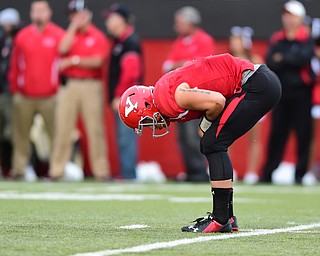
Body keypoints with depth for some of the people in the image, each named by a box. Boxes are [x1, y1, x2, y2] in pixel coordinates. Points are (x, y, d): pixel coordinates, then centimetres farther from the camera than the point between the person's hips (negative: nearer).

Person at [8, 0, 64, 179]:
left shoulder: (59, 35, 1)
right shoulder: (22, 36, 10)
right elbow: (15, 65, 13)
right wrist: (15, 89, 9)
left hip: (50, 97, -3)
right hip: (24, 97, 3)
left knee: (56, 135, -7)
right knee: (21, 136, 2)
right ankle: (18, 170, 5)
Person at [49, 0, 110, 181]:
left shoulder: (98, 36, 4)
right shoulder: (70, 35, 14)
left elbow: (97, 61, -9)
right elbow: (63, 49, -8)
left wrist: (73, 61, -10)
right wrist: (74, 26, -5)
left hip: (91, 86, -3)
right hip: (69, 85, 3)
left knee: (95, 129, -5)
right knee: (63, 128, -1)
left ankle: (101, 171, -2)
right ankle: (57, 171, 1)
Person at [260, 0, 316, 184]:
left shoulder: (307, 38, 1)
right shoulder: (277, 39, 12)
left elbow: (304, 58, -16)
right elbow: (271, 64, 0)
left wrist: (282, 59, -8)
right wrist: (292, 62, -13)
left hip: (301, 91, -3)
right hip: (281, 91, 3)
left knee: (303, 133, -3)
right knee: (277, 132, 3)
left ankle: (301, 173, 2)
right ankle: (268, 173, 4)